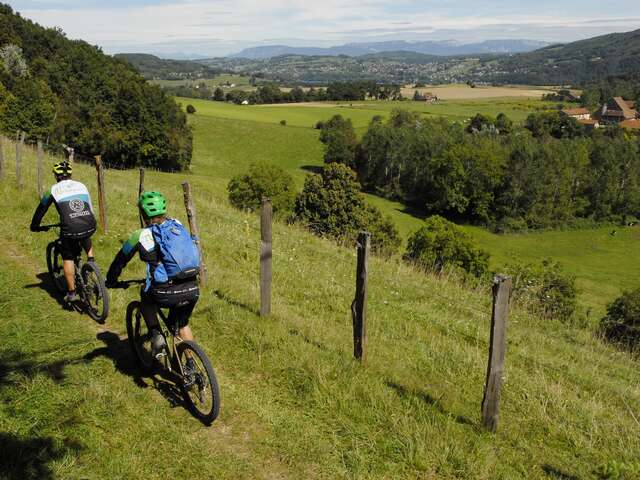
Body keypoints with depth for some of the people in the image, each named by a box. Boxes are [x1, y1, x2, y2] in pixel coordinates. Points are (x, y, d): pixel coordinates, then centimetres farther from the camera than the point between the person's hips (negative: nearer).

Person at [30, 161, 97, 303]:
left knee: (68, 258, 17)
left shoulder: (53, 190, 11)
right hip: (90, 226, 3)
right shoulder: (81, 186, 20)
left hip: (70, 229, -3)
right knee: (86, 241, 38)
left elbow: (41, 209, 22)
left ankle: (71, 293, 17)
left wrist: (35, 226, 39)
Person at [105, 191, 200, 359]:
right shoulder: (177, 225, 14)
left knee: (145, 295, 31)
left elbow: (120, 260, 16)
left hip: (167, 294, -4)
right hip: (192, 290, 4)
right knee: (183, 324, 31)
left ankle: (156, 336, 18)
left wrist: (111, 281, 34)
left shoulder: (141, 235, 3)